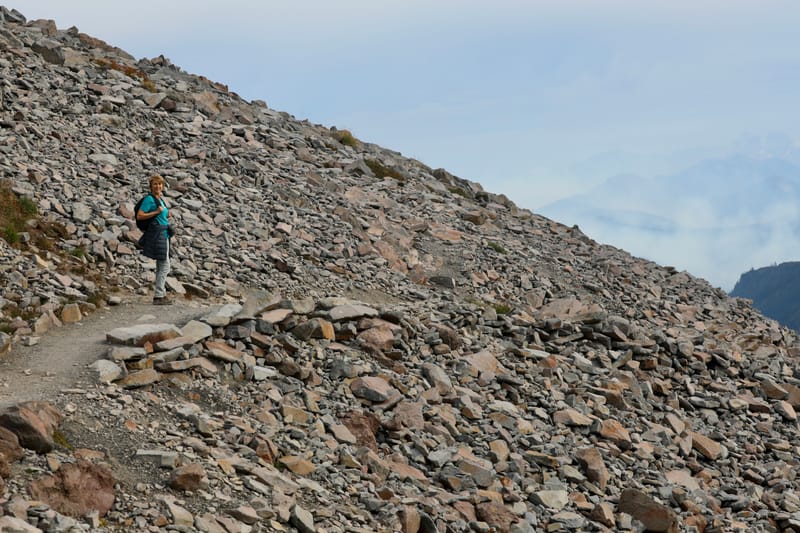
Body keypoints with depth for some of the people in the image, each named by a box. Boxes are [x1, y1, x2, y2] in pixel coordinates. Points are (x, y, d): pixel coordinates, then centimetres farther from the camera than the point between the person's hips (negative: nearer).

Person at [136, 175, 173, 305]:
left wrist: (166, 216, 10)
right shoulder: (149, 199, -11)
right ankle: (158, 296, -9)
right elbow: (139, 216, -17)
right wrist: (156, 212, -19)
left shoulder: (160, 200, 16)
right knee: (164, 265, -10)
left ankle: (161, 294, 21)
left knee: (161, 265, 14)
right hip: (156, 234, -10)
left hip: (163, 234, 10)